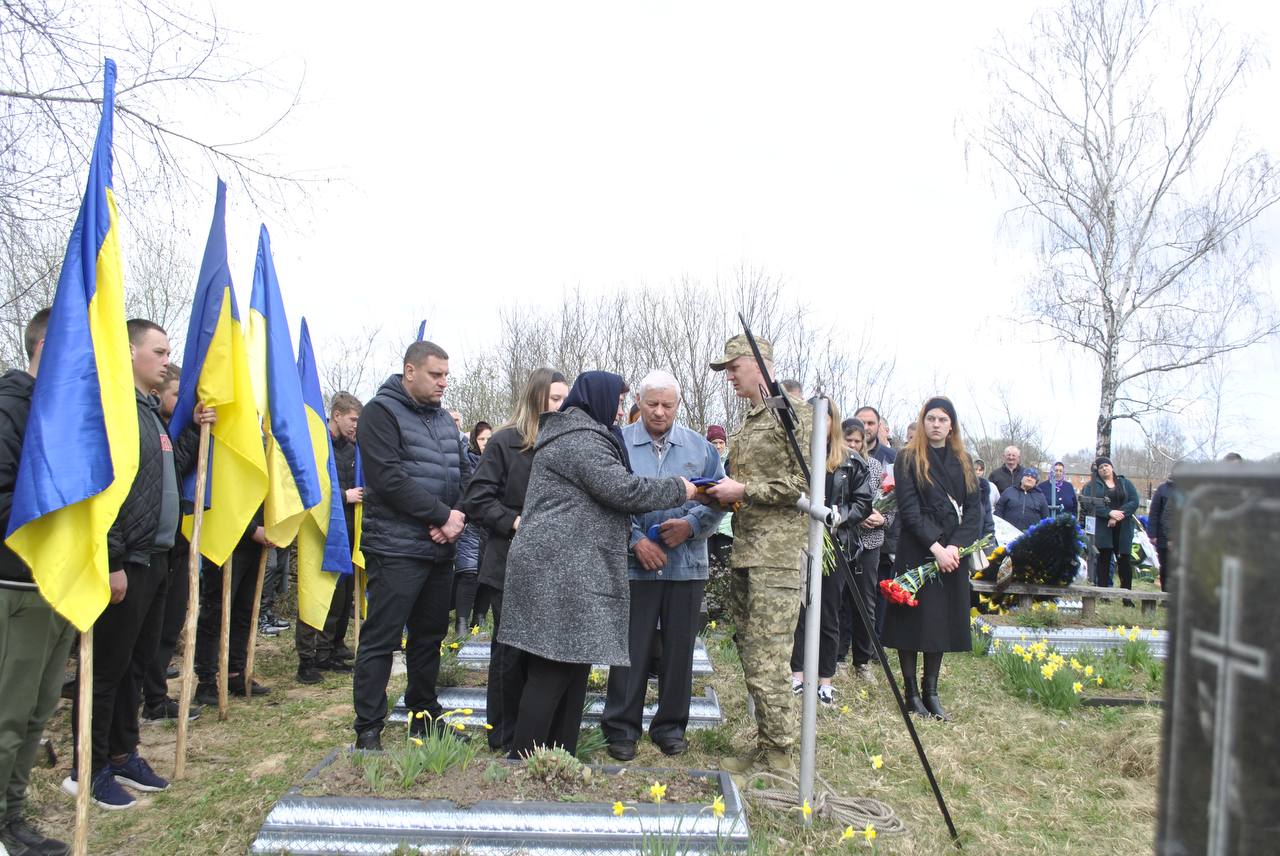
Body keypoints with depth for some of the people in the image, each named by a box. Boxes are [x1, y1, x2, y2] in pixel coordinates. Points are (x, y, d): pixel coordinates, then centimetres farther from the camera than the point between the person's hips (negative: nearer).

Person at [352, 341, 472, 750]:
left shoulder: (443, 417, 15)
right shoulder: (382, 412, -8)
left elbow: (465, 470, 13)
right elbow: (389, 478, -19)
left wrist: (457, 517, -6)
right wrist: (442, 514, -17)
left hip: (440, 548, 8)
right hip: (396, 548, -7)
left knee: (430, 635, 16)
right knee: (380, 640, -2)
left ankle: (425, 715, 29)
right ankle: (368, 729, 7)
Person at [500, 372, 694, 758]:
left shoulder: (577, 435, 24)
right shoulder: (580, 439, -10)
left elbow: (607, 494, 28)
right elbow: (622, 489, -16)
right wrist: (678, 489, -3)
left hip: (567, 571, 10)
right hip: (559, 571, -10)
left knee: (574, 666, 10)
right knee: (553, 670, -8)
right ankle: (525, 760, -4)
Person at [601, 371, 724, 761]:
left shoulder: (700, 448, 8)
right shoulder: (619, 444, 2)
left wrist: (691, 525, -11)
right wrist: (636, 540, -12)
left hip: (687, 565, 2)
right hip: (635, 564, -2)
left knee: (679, 649, 9)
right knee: (631, 649, 2)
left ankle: (671, 726, 23)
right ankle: (621, 728, 15)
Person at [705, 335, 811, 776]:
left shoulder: (792, 412, -7)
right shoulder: (746, 422, 19)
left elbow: (805, 483, -14)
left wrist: (744, 490, -14)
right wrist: (716, 491, 6)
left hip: (778, 552, -9)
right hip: (744, 552, 9)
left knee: (766, 662, -9)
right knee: (751, 656, 12)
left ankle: (779, 758, 1)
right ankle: (766, 746, 22)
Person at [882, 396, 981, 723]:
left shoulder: (963, 461, 12)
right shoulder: (908, 458, -1)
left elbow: (974, 508, 5)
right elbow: (909, 509, -9)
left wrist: (956, 546, -10)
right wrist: (935, 546, -17)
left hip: (953, 552, 4)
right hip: (917, 551, -4)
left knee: (943, 619, 7)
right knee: (913, 618, 0)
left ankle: (931, 691, 16)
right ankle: (911, 691, 10)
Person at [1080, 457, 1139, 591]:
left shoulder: (1125, 483, 13)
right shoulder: (1092, 485, 9)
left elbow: (1134, 502, 0)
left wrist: (1117, 516, -13)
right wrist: (1109, 512, -20)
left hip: (1123, 529, 1)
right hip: (1102, 528, -1)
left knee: (1125, 560, 0)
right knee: (1104, 560, 2)